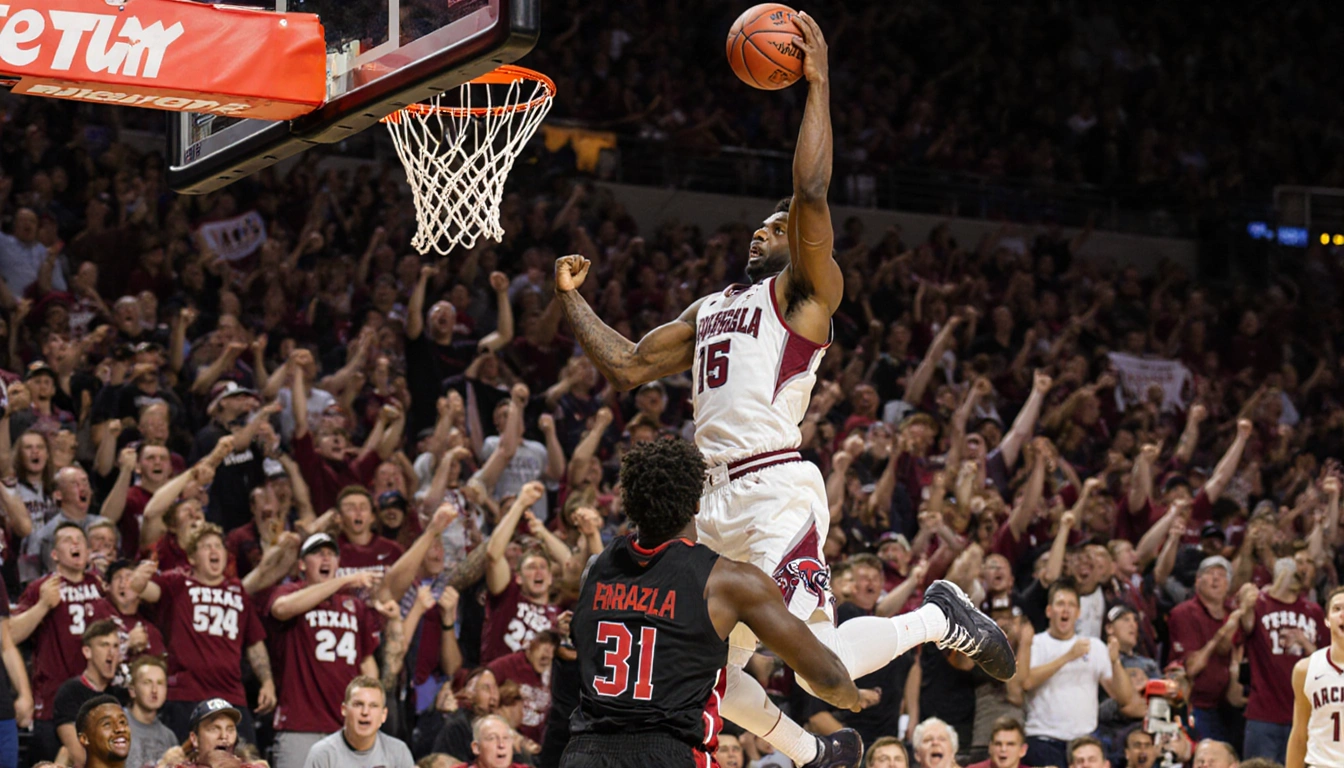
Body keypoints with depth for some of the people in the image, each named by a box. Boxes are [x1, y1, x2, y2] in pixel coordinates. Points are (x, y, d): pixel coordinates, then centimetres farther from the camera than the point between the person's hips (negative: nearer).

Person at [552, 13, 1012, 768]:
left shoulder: (804, 292, 2)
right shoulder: (709, 310, 25)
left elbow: (812, 193, -14)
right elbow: (627, 367, 28)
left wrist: (819, 85, -13)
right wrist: (573, 299, 25)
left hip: (777, 493, -8)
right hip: (722, 502, 8)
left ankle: (933, 619, 5)